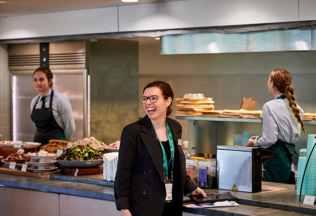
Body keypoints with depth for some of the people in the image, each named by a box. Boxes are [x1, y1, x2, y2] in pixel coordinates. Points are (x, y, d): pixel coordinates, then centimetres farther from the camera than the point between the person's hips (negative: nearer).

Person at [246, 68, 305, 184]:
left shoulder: (270, 106, -14)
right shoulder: (295, 107, 9)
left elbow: (269, 139, -18)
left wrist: (254, 142, 3)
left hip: (276, 158, -7)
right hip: (291, 157, 7)